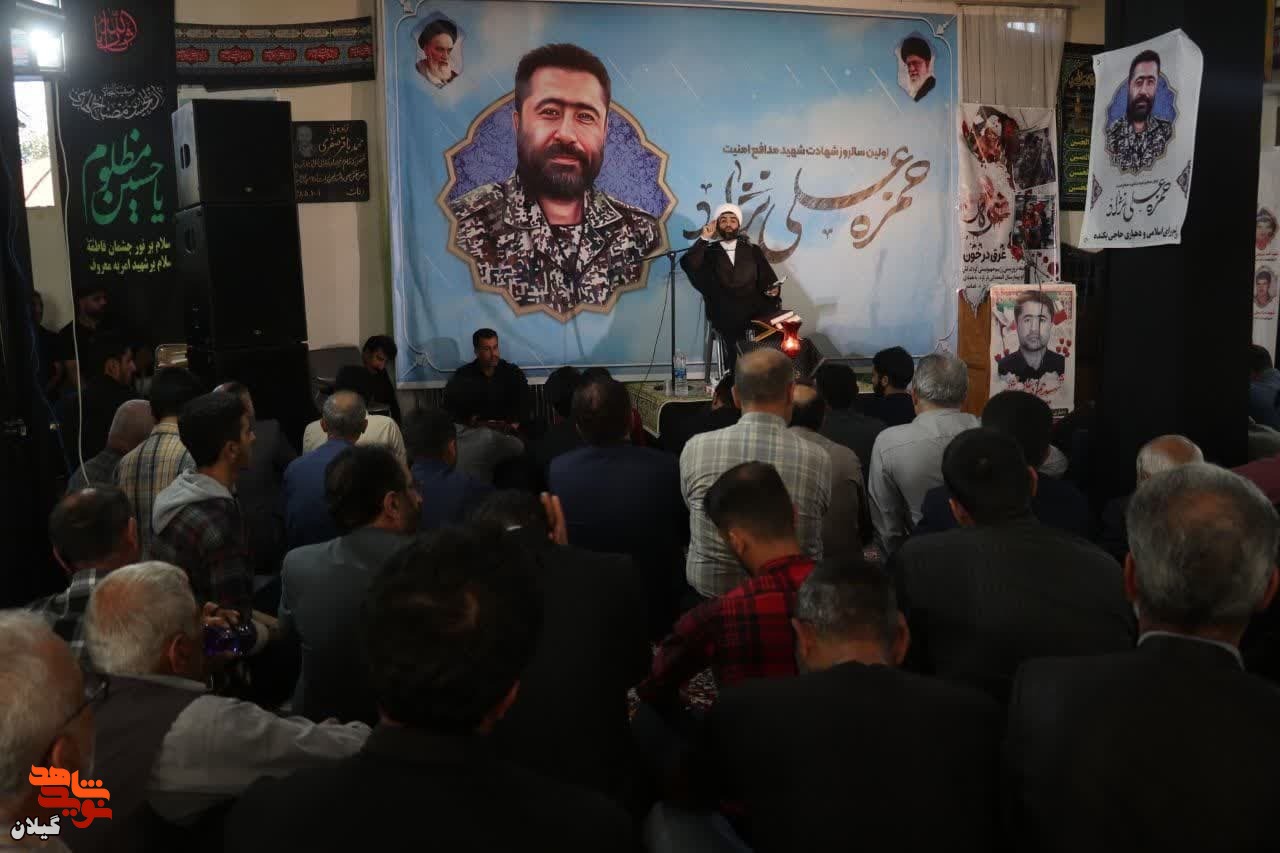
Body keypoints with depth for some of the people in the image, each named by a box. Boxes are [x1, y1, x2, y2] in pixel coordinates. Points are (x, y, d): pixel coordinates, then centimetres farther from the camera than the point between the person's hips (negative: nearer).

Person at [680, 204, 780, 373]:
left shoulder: (752, 250, 19)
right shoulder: (709, 252, 12)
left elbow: (769, 278, 14)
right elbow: (688, 265, -7)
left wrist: (774, 289, -7)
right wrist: (704, 238, -4)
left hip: (755, 308, 2)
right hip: (726, 313, -2)